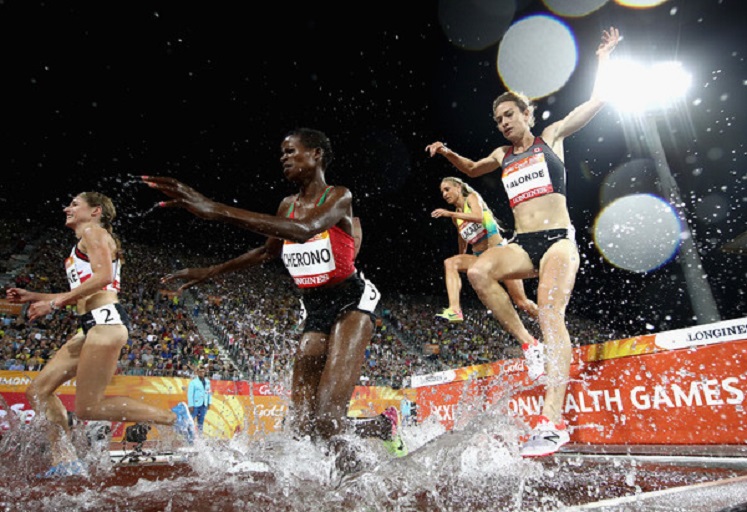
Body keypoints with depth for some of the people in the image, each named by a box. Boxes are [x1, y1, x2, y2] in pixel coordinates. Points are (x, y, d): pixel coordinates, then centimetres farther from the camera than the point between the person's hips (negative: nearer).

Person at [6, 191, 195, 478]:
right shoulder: (83, 244, 29)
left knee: (87, 407, -11)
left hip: (105, 321, -10)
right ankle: (65, 462, 10)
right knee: (38, 390, 8)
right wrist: (33, 297, 28)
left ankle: (172, 417, -8)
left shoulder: (93, 232, 0)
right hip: (91, 326, 10)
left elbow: (102, 277, -16)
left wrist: (54, 304, -12)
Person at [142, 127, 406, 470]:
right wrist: (211, 272, 27)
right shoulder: (287, 206, 10)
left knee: (327, 418, -19)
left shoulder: (338, 197, -10)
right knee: (302, 424, 2)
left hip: (351, 304, -6)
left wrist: (217, 210, -36)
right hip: (315, 312, 7)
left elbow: (304, 230, -31)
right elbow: (268, 251, 26)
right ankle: (384, 426, 25)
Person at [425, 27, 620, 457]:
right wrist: (448, 154, 22)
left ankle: (553, 421, -28)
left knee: (551, 315, -22)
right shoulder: (503, 155, 22)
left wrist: (604, 58, 19)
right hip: (523, 244, 4)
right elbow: (472, 169, 38)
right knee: (479, 271, -27)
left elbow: (596, 102, 16)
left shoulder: (552, 136, 14)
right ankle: (528, 344, -15)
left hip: (558, 239, -4)